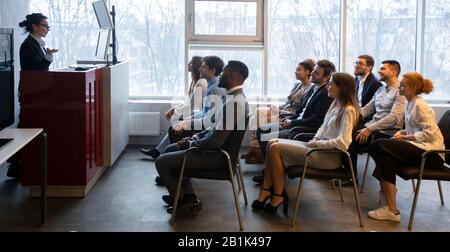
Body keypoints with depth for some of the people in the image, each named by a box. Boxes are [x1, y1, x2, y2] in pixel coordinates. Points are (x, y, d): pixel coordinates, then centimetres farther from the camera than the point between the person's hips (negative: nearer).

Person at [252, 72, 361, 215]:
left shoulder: (348, 111, -16)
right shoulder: (335, 105, 13)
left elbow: (343, 143, -25)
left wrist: (316, 143, -17)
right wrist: (314, 140, 2)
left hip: (330, 156, -10)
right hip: (319, 147, 10)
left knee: (276, 148, -15)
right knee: (272, 143, 1)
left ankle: (279, 196, -5)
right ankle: (266, 192, -2)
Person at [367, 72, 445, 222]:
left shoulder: (420, 106, -10)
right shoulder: (410, 104, 16)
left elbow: (429, 133, -18)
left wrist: (405, 137, -13)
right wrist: (402, 132, 6)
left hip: (431, 153, -8)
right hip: (420, 148, 8)